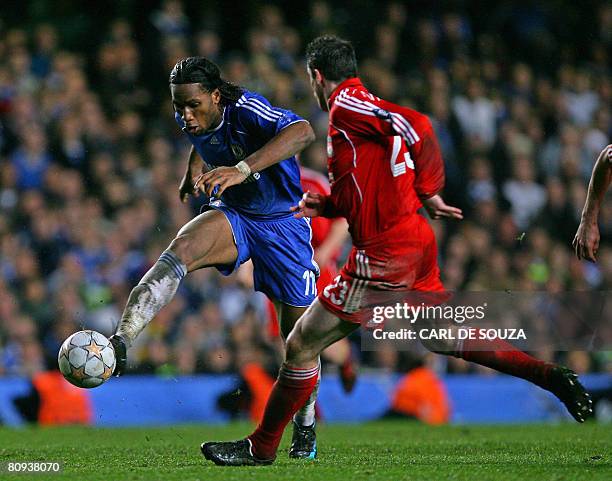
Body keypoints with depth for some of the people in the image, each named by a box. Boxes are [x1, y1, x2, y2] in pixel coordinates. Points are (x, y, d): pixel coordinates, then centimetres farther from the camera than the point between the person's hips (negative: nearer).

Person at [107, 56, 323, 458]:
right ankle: (119, 342, -44)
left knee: (297, 332, 1)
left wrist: (243, 169, -59)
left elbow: (302, 132, -49)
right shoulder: (191, 120, -8)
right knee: (181, 249, -29)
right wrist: (194, 171, 3)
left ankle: (305, 429, 24)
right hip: (232, 216, 4)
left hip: (283, 223, -4)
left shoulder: (246, 109, -28)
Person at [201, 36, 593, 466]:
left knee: (300, 347, -1)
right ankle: (553, 377, 15)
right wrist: (325, 206, 12)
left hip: (386, 254, -10)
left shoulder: (346, 104, -11)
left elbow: (416, 127, -25)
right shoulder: (361, 107, 18)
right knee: (448, 341, 20)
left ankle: (261, 448, 8)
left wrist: (429, 193, -16)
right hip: (414, 245, 10)